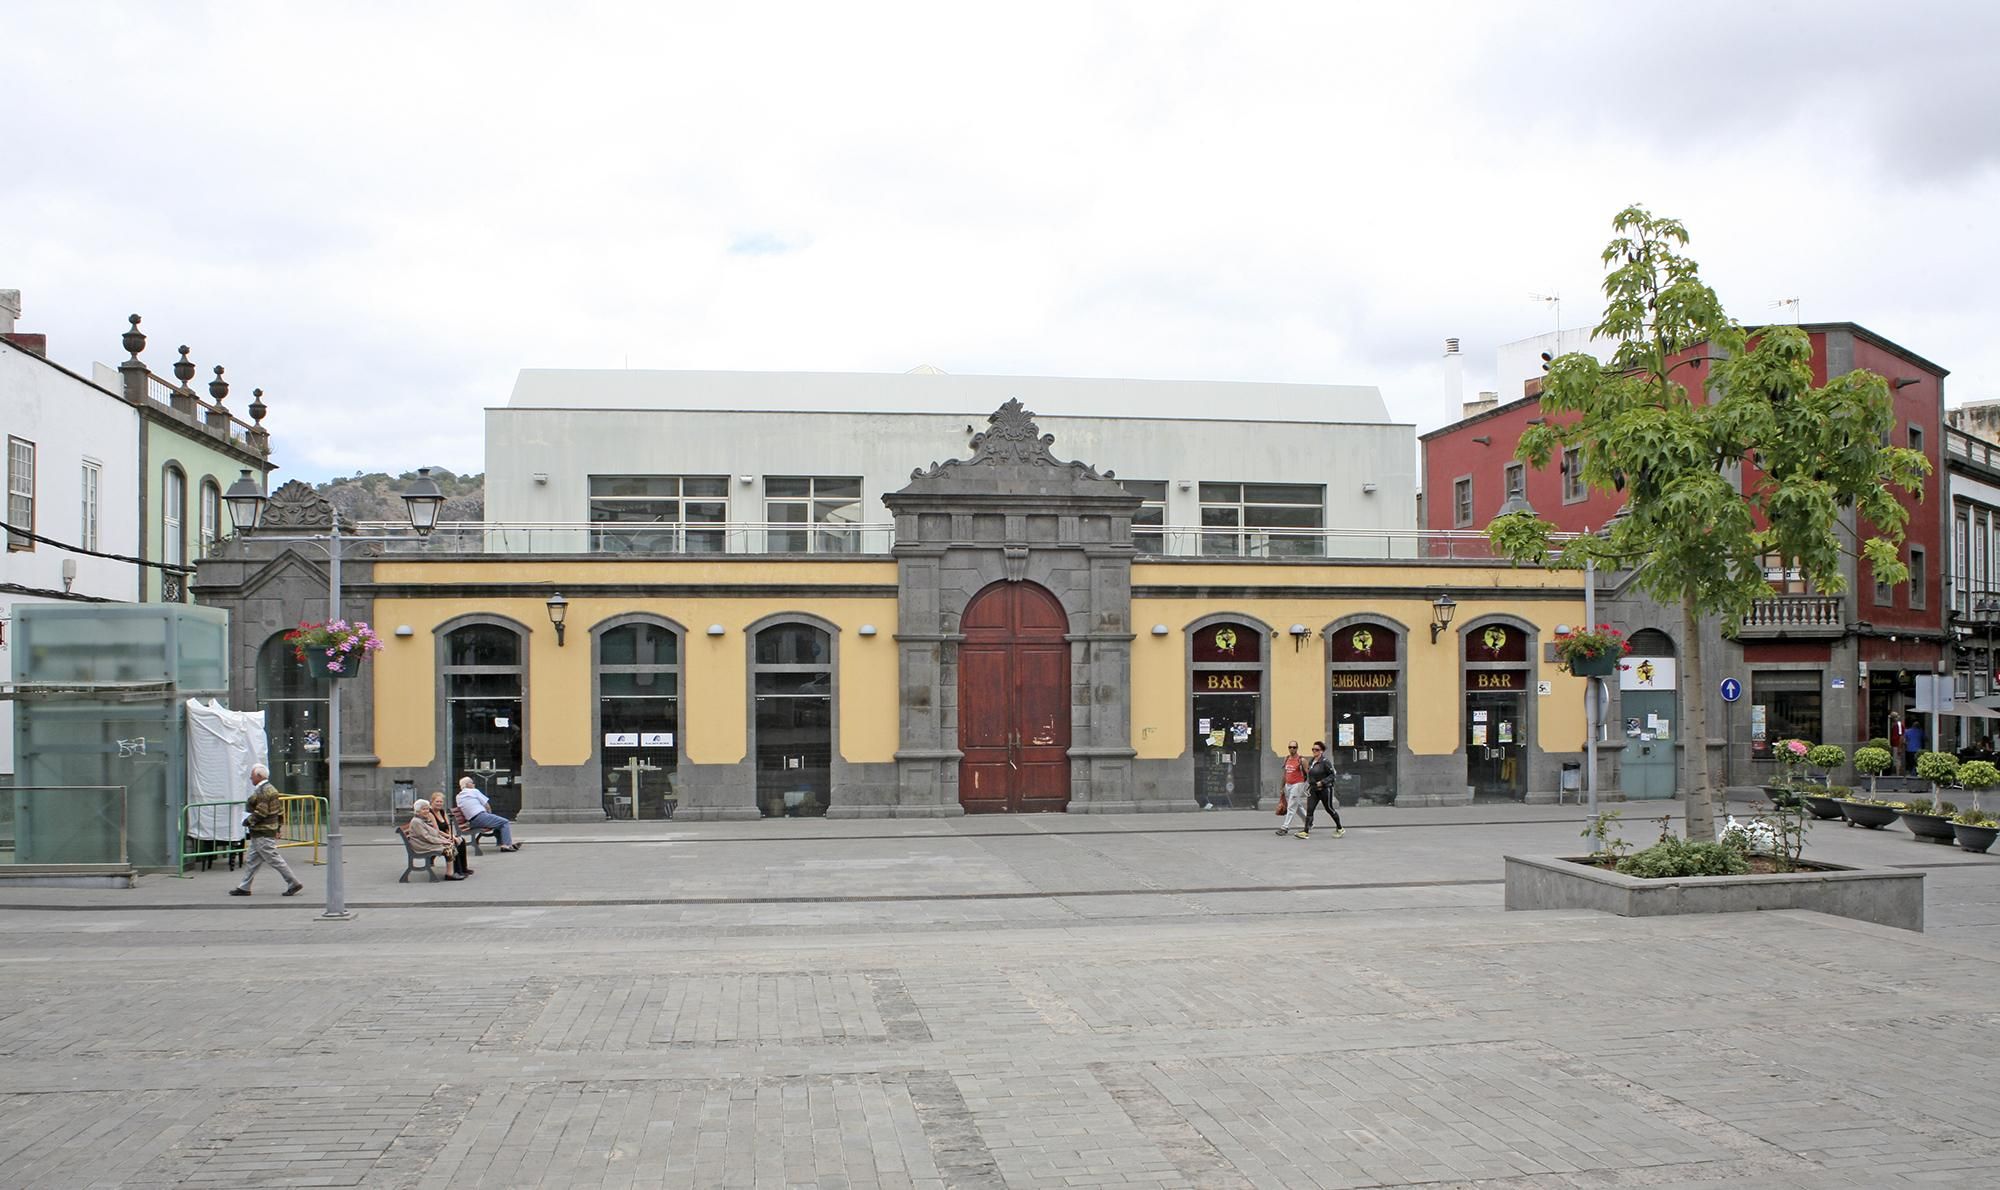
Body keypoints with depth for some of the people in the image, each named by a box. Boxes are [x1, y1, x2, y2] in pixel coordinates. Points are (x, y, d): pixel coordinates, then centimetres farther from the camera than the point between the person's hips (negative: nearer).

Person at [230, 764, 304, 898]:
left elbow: (260, 813, -23)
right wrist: (278, 827, 20)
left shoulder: (262, 792, -18)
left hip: (263, 835, -11)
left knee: (274, 859, -8)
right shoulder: (271, 789, 15)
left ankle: (294, 884, -7)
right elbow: (280, 811, 17)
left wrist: (247, 821, -10)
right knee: (253, 861, 14)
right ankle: (244, 888, 20)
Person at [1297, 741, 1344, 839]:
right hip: (1314, 790, 7)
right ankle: (1306, 832, -11)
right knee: (1309, 810, -6)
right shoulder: (1312, 761, 9)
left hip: (1325, 789, -7)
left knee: (1329, 809, 8)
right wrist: (1310, 783, 14)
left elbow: (1332, 775, -14)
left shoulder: (1325, 761, -14)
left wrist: (1322, 782, -22)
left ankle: (1340, 829, 27)